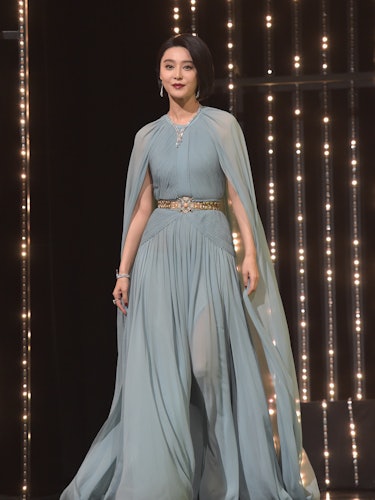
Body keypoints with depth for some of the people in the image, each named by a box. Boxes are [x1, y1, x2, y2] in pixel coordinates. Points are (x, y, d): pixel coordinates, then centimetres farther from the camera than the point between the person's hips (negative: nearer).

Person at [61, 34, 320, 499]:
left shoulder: (222, 125, 4)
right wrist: (124, 271, 6)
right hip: (160, 255, 2)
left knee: (210, 361, -7)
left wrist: (251, 253, -12)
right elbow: (142, 208, 11)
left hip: (210, 254, -2)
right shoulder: (148, 136, 11)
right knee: (160, 368, -2)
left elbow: (239, 197, -1)